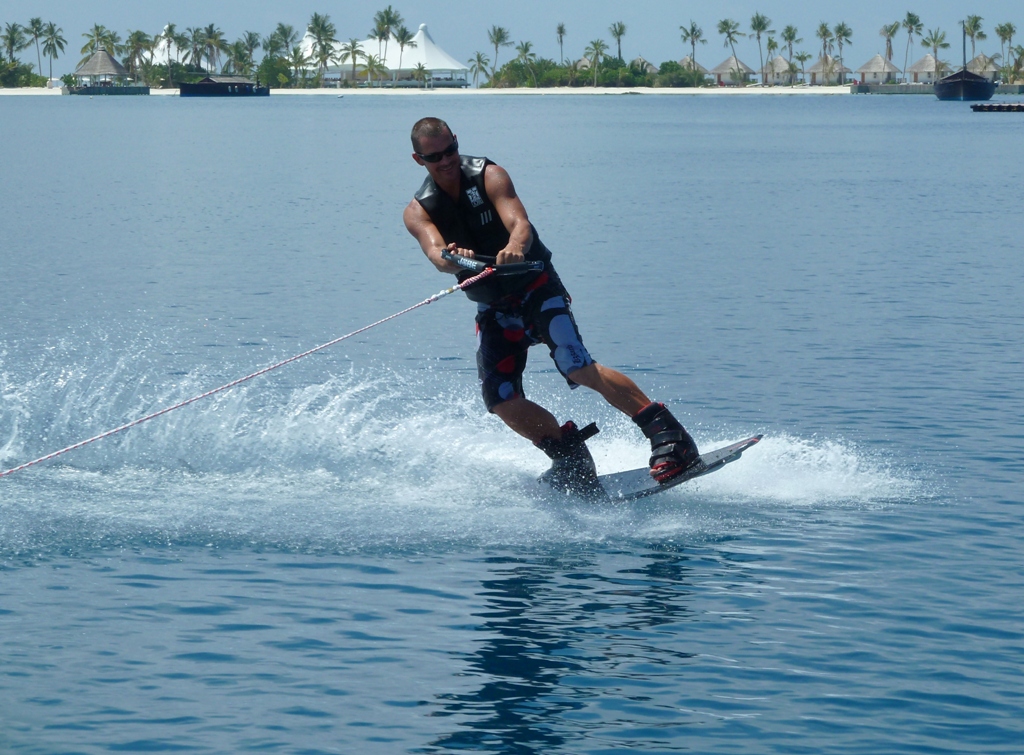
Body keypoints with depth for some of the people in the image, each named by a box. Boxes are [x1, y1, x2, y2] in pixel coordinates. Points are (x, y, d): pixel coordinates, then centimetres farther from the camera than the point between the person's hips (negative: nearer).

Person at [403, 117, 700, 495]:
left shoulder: (489, 176, -11)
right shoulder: (418, 211, -3)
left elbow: (520, 223, -29)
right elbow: (435, 253, -24)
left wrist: (515, 246, -53)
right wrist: (451, 258, -49)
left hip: (536, 288, -4)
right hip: (494, 311, 4)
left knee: (578, 367, -24)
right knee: (501, 400, -14)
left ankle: (669, 436, -23)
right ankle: (571, 457, 4)